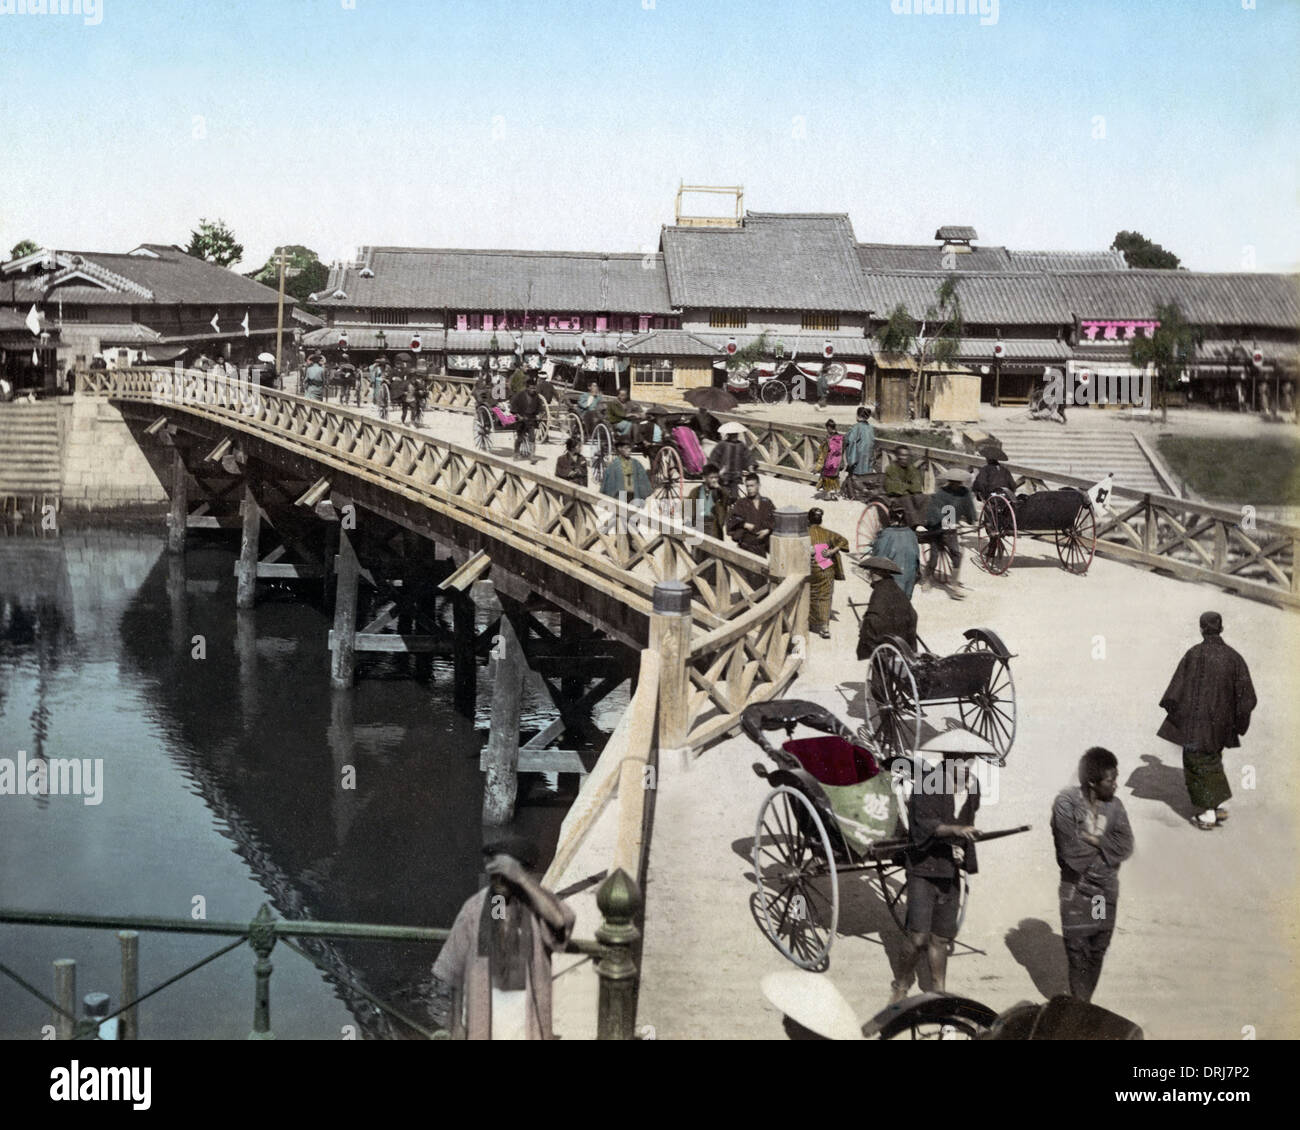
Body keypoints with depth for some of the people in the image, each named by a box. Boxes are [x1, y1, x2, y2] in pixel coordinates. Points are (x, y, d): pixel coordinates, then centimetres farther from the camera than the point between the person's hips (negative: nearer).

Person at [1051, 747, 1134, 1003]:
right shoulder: (1066, 803, -15)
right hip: (1077, 890, -4)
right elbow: (1071, 852, -18)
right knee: (1078, 952, -1)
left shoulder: (1113, 805, 0)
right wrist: (1106, 848, -7)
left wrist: (1091, 839, -16)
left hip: (1106, 890, 4)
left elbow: (1125, 845, -7)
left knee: (1098, 952, 11)